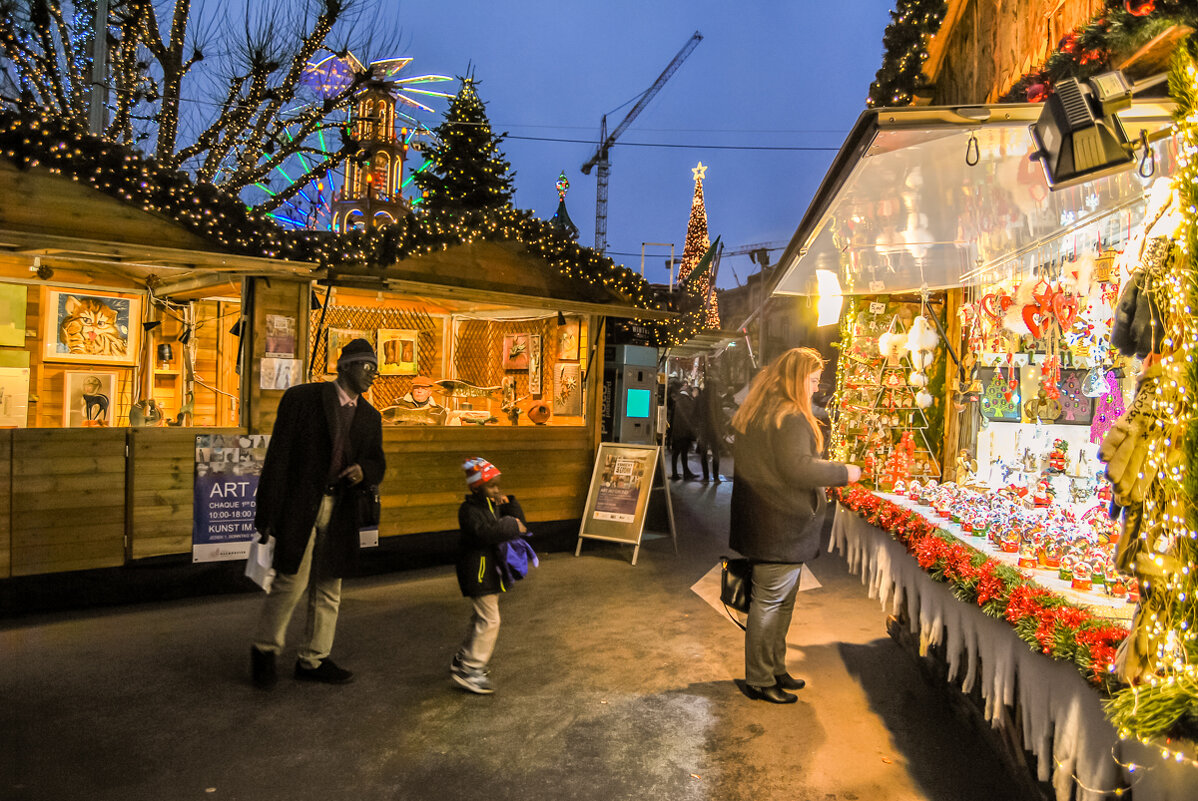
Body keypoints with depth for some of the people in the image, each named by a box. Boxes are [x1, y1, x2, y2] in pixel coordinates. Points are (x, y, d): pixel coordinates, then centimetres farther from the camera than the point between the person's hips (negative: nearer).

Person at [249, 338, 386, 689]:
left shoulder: (370, 418, 12)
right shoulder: (302, 398, -4)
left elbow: (377, 463, 15)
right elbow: (279, 455, -7)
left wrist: (363, 471, -12)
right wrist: (268, 512, -11)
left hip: (341, 512, 6)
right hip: (300, 506, -5)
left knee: (328, 589, 12)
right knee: (292, 582, -4)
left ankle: (313, 660, 27)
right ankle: (265, 649, 22)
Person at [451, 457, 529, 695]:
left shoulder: (495, 505, 10)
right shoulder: (469, 510, -16)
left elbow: (520, 523, 7)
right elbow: (484, 533, -32)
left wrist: (509, 504, -7)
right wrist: (512, 527, -25)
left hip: (491, 570, 10)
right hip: (478, 572, -9)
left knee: (481, 618, 18)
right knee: (489, 620, -10)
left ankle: (462, 659, 31)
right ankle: (470, 669, -3)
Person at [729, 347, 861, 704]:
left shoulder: (754, 411, 14)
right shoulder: (790, 417, -18)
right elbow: (798, 468, -25)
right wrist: (844, 472, -12)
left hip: (762, 522, 10)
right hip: (782, 526, -10)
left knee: (782, 600, 19)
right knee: (770, 601, 0)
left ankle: (774, 669, 31)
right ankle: (759, 681, 12)